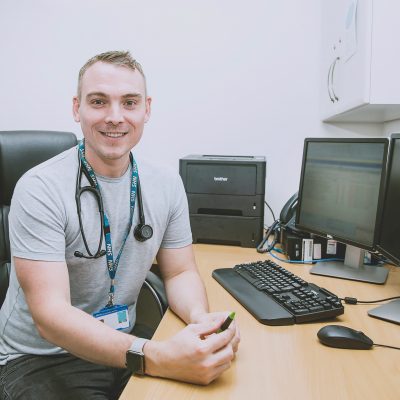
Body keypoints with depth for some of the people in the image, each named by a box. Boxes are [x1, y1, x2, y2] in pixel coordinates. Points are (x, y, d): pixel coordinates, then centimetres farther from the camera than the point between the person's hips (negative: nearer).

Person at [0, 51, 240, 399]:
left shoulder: (167, 184, -2)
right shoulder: (40, 190, -18)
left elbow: (180, 272, 4)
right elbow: (50, 315, -23)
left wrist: (201, 320, -19)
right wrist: (155, 357, -36)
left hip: (123, 350, 5)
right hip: (40, 359, -4)